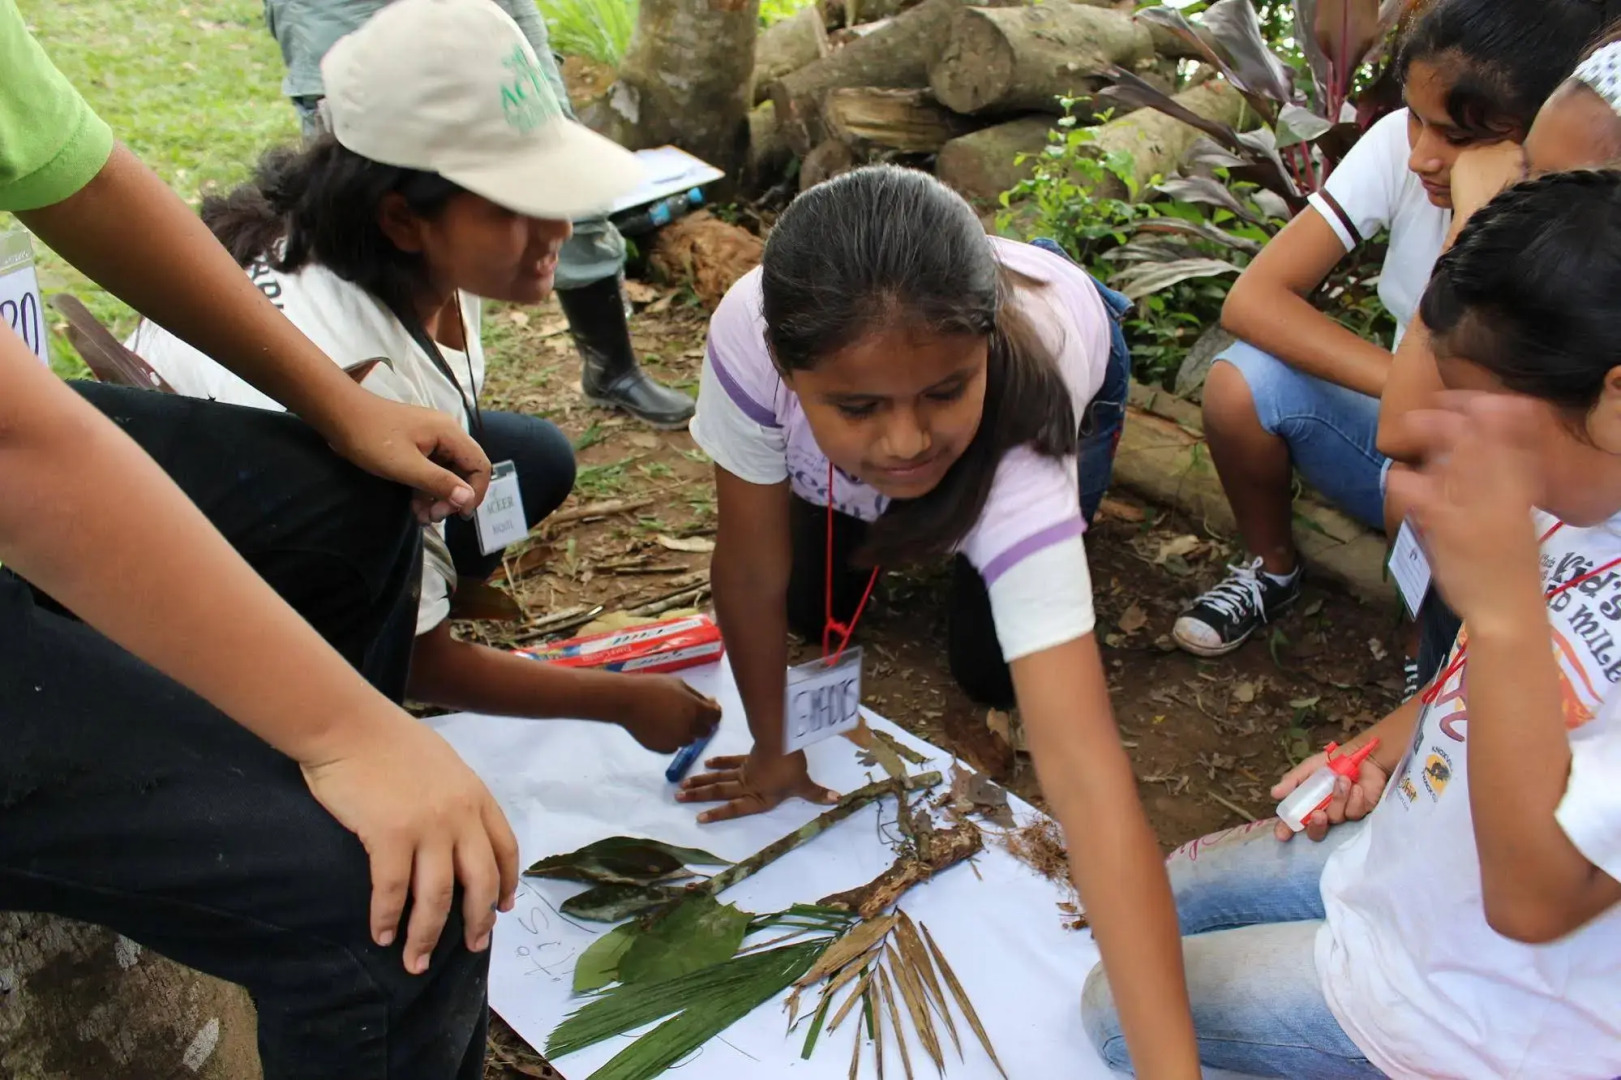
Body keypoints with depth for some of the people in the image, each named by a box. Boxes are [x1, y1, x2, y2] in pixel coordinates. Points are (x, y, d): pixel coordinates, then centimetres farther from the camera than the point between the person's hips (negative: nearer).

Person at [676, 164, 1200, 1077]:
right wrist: (771, 752, -13)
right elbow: (752, 568, -26)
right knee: (816, 612, -5)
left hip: (1056, 374, -2)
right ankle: (890, 525, 27)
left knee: (991, 666, -11)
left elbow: (1083, 763, -53)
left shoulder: (1020, 462, -47)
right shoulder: (752, 336, -42)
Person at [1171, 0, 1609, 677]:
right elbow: (1252, 298, -24)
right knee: (1241, 383, -23)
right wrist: (1403, 383, -33)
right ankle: (1272, 570, 5)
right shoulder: (1401, 146, -16)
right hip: (1406, 436, 4)